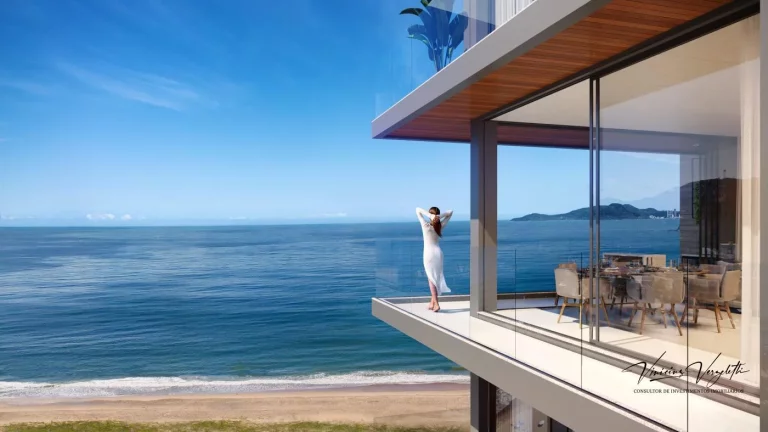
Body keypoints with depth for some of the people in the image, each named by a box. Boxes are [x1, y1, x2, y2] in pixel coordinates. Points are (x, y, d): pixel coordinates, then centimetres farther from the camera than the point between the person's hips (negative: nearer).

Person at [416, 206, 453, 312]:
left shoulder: (426, 225, -11)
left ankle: (436, 304, -7)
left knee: (431, 278, 1)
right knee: (436, 278, 14)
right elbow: (450, 212, 7)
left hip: (428, 253, -4)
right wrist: (440, 216, -10)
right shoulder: (441, 226, -1)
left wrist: (429, 216, -18)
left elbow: (418, 210, -7)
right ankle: (432, 303, 20)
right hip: (438, 253, 4)